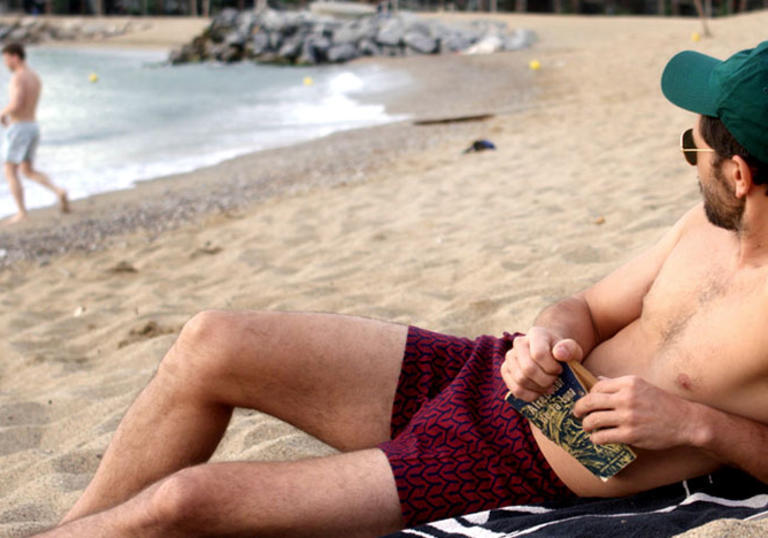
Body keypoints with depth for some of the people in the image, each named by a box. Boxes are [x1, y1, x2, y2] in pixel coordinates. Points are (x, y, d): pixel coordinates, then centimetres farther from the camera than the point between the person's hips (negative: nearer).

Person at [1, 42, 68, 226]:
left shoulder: (18, 77, -16)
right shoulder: (36, 78, 14)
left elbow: (15, 105, -28)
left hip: (18, 129, -8)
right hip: (33, 128, 8)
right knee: (28, 171, 17)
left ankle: (21, 213, -2)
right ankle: (58, 191, -4)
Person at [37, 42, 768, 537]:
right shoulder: (708, 225, 3)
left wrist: (696, 422, -25)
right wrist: (548, 339, -13)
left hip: (513, 469, -7)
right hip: (479, 376, 8)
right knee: (209, 345, -2)